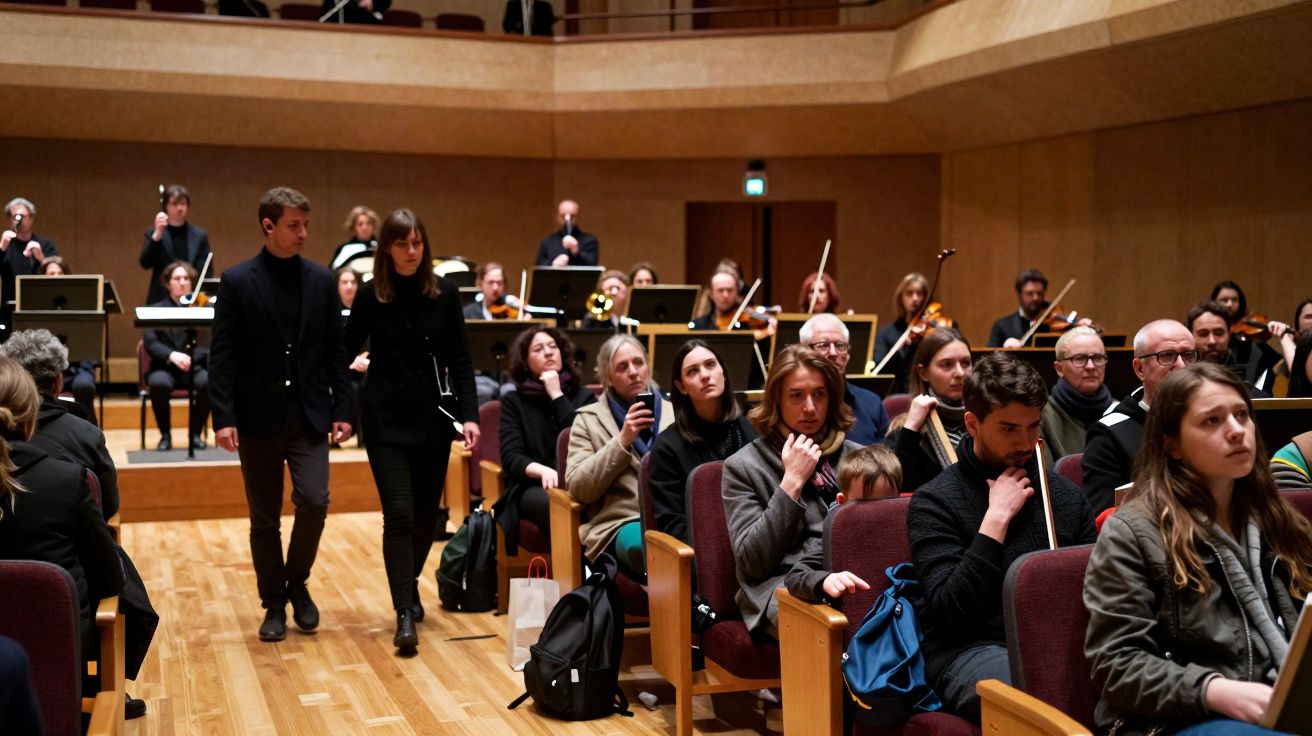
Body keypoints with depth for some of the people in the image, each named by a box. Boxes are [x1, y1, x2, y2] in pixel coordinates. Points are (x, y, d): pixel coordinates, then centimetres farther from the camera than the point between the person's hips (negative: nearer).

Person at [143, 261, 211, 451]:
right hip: (165, 368, -1)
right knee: (159, 383, -35)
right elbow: (150, 343, -5)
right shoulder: (154, 310, 9)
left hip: (195, 367, 1)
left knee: (208, 381, -32)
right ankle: (165, 435, -13)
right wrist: (171, 355, -26)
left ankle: (196, 433, -10)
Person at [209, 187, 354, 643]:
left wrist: (342, 410, 1)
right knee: (264, 517, 6)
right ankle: (274, 604, 20)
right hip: (258, 417, -1)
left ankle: (297, 582, 15)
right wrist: (223, 417, -12)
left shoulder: (321, 281, 5)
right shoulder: (237, 281, -2)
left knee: (314, 501, -11)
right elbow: (222, 355, -5)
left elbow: (336, 350, 7)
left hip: (309, 415, 1)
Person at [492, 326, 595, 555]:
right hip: (533, 487, -1)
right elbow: (511, 458, -1)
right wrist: (543, 471, -22)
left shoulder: (583, 396, 14)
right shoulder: (513, 401, 12)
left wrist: (557, 395, -2)